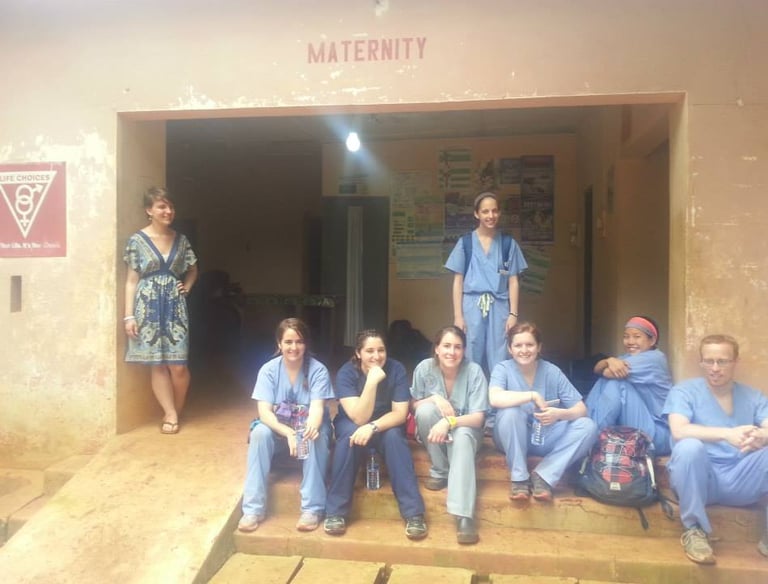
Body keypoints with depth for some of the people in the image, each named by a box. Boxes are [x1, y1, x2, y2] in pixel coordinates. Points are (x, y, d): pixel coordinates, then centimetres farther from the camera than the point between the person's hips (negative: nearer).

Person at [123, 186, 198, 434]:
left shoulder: (181, 240, 7)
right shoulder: (137, 240, -2)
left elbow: (192, 270, 23)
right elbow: (131, 280, -2)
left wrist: (187, 287, 4)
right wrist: (129, 315, -7)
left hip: (175, 306, 2)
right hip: (149, 307, -2)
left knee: (178, 364, -2)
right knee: (157, 364, 2)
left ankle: (174, 413, 18)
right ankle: (171, 414, 12)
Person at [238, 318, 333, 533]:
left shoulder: (318, 370, -13)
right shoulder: (268, 370, -10)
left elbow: (317, 408, -24)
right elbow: (264, 412, -19)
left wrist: (311, 427, -49)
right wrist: (288, 433, -38)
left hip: (307, 429, -1)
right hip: (278, 430, 1)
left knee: (316, 435, -35)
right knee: (260, 432, -31)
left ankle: (312, 508, -27)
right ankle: (253, 508, -24)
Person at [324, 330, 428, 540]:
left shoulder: (396, 369, -18)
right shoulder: (346, 372, -22)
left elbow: (400, 414, -20)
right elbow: (359, 418, -30)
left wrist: (373, 427, -38)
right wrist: (372, 381, -40)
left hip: (386, 425, 1)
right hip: (352, 424, -1)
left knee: (394, 435, -32)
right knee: (351, 435, -34)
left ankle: (414, 513, -29)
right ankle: (335, 511, -25)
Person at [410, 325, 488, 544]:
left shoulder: (474, 371, -19)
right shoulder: (424, 368, -14)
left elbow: (478, 418, -20)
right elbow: (415, 406, -2)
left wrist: (449, 422, -39)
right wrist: (435, 398, -24)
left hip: (465, 428, -2)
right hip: (433, 432, 2)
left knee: (462, 438, -37)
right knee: (426, 409, -31)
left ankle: (464, 517, -43)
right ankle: (440, 472, -13)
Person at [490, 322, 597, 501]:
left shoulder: (552, 372, -6)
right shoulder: (503, 369, -12)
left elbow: (581, 409, -10)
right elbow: (495, 399, -33)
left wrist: (559, 414, -30)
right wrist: (533, 395, -32)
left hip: (545, 438, 3)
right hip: (513, 439, -2)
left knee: (588, 427, -19)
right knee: (510, 411, -34)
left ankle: (543, 476, -16)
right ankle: (519, 477, -17)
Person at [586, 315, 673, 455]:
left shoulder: (655, 358, -13)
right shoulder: (628, 358, 10)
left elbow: (607, 372, -21)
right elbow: (597, 368, -6)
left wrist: (609, 369, 2)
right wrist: (610, 361, -27)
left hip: (656, 434, -7)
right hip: (630, 428, 7)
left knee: (616, 383, -22)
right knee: (605, 381, -6)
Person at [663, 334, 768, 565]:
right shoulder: (684, 391, 1)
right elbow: (678, 431, -18)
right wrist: (727, 434, -31)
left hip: (742, 481, 3)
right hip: (699, 478, -3)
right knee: (689, 446, -35)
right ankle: (694, 530, -17)